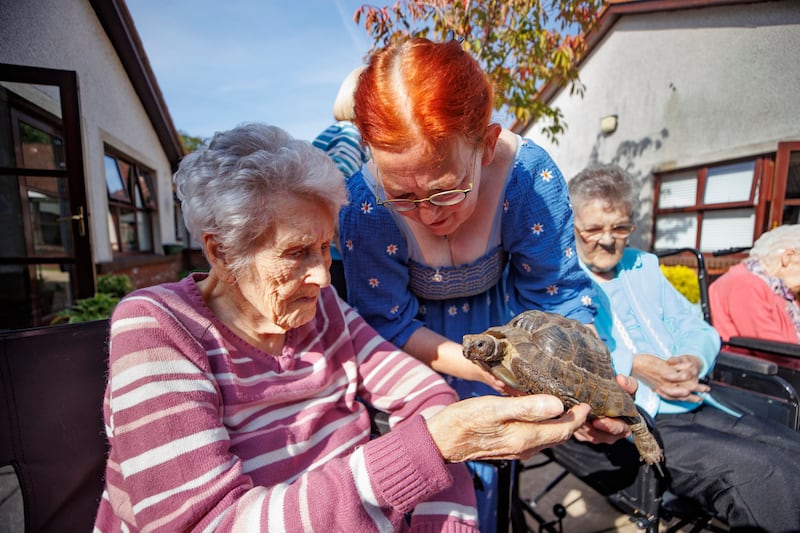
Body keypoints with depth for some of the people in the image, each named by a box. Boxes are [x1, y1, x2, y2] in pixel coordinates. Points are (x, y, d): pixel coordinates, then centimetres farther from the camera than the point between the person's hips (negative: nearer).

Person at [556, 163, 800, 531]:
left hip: (692, 406, 8)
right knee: (755, 470, -24)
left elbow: (697, 329, 18)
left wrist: (694, 360, -5)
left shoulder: (644, 265, 20)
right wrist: (633, 365, -19)